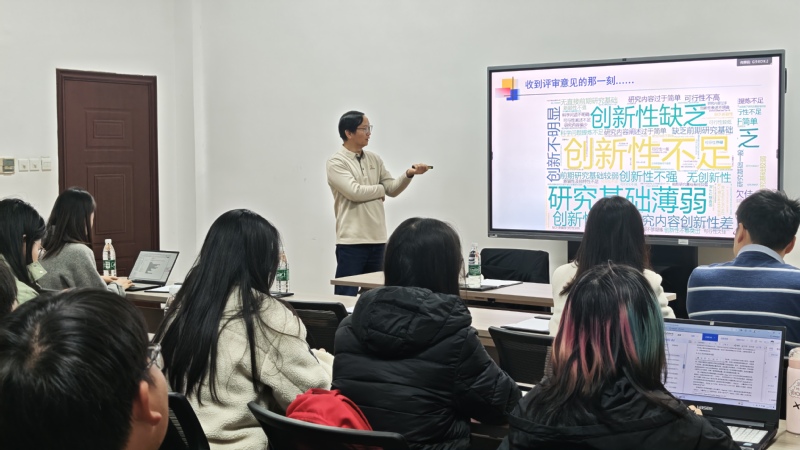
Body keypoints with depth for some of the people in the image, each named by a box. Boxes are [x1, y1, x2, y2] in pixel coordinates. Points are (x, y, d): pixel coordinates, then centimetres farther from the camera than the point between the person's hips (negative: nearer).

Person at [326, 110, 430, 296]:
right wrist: (380, 190, -2)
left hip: (377, 239, 7)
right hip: (351, 241, -7)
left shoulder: (374, 159, 14)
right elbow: (354, 191, -18)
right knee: (347, 297, -4)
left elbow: (392, 189, 10)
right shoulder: (336, 162, -7)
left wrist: (409, 174, -8)